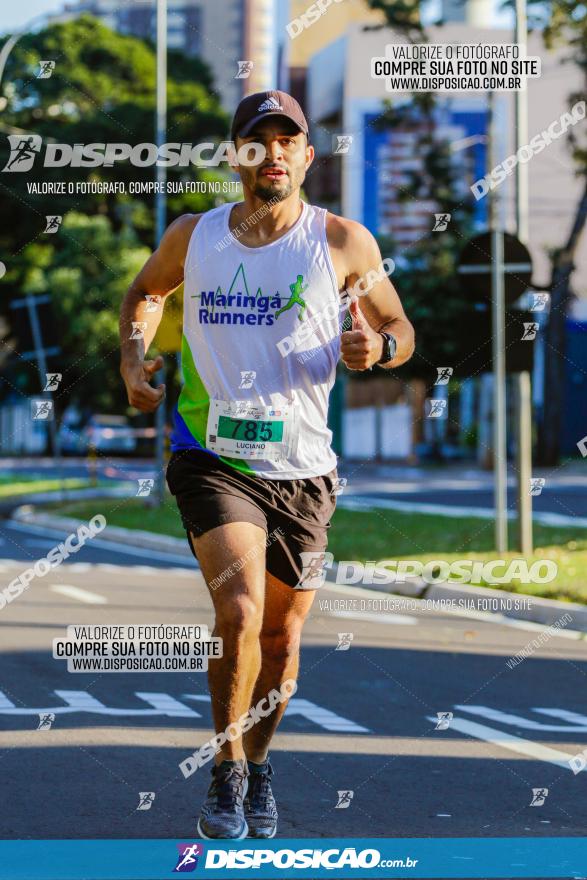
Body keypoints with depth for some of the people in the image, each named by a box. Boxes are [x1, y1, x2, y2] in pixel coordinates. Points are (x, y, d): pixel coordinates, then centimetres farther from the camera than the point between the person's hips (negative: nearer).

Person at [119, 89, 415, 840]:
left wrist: (377, 345, -12)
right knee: (239, 609, -21)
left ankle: (259, 764, 35)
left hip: (301, 466, 1)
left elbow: (399, 328, 10)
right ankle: (228, 775, -5)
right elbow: (144, 293, 25)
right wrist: (133, 361, 9)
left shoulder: (343, 242, 0)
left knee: (282, 630, 10)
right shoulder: (192, 238, 5)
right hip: (213, 458, -1)